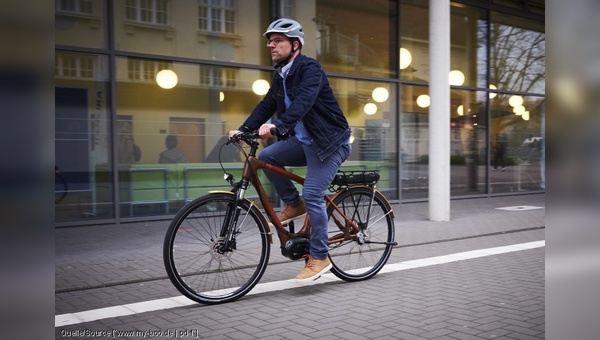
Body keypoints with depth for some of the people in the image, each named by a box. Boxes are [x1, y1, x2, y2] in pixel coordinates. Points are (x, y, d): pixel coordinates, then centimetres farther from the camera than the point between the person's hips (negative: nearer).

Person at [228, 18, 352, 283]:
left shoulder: (310, 68, -18)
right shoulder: (280, 76, 9)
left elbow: (304, 101, -34)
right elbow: (266, 105, 5)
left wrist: (276, 125, -48)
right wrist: (243, 129, -8)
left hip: (329, 142, -8)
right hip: (303, 141, 8)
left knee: (312, 196, -15)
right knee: (266, 157, -8)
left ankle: (319, 257, -2)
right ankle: (294, 205, 9)